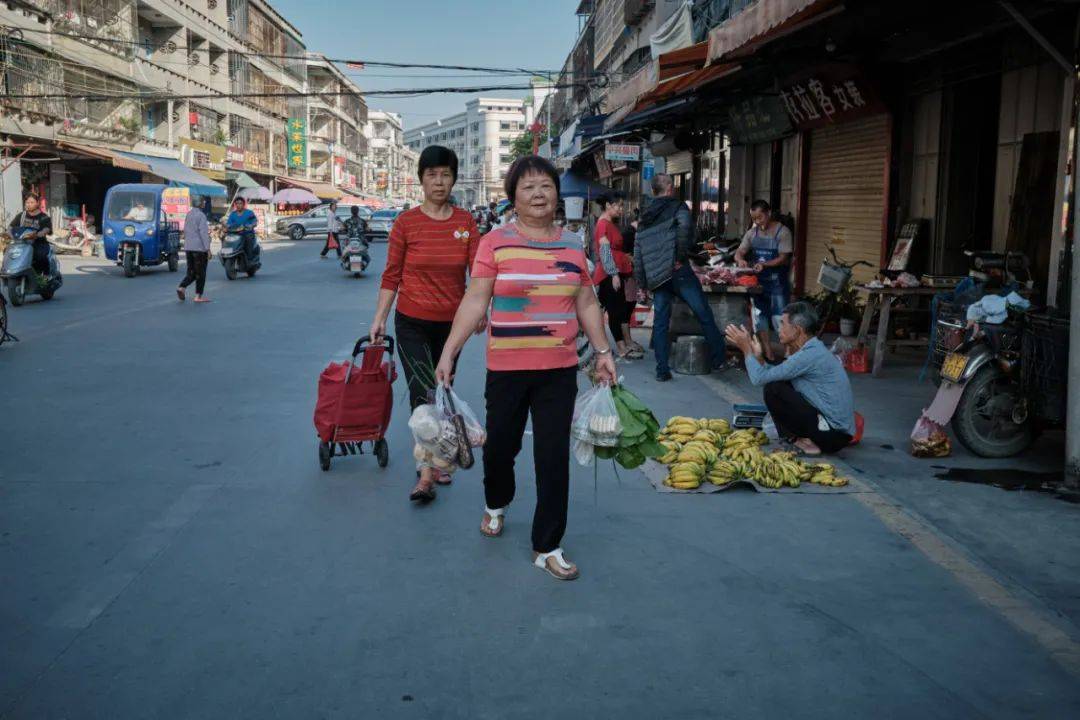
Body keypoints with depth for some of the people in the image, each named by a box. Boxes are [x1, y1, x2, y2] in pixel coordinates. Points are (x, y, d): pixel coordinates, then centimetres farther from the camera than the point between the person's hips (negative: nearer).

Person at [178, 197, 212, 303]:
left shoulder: (188, 215, 11)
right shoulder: (201, 215, -13)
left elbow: (185, 231, 17)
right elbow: (203, 233, -17)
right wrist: (208, 249, -16)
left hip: (188, 247, 7)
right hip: (200, 248, -7)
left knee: (191, 272, 14)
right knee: (201, 273, 3)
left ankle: (181, 287, -7)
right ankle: (198, 296, 5)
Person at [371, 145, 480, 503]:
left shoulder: (465, 222, 1)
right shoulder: (406, 222, -3)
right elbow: (391, 275, -1)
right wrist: (379, 318, -5)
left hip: (451, 323, 3)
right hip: (413, 322, -2)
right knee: (423, 394, -10)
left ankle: (434, 462, 29)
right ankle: (426, 475, -7)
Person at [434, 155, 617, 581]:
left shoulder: (573, 246, 7)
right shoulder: (495, 243, -4)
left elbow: (586, 304, 14)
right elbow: (475, 301, -6)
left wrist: (603, 350, 11)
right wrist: (449, 352, -10)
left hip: (559, 370, 2)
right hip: (507, 368, -2)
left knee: (554, 457, 1)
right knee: (501, 445, 12)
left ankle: (547, 547, 14)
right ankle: (496, 505, 46)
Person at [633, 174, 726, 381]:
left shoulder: (645, 218, 19)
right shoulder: (676, 206, 2)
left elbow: (637, 253, 15)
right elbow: (685, 225, -21)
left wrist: (642, 283, 17)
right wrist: (681, 257, -12)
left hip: (655, 277, 5)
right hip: (678, 271, -5)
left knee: (660, 323, 8)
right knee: (705, 316, 5)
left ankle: (662, 370, 7)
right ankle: (719, 358, 9)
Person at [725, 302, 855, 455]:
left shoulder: (810, 355, -20)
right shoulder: (815, 349, 11)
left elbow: (759, 379, -18)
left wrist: (746, 349, -5)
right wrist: (758, 357, 7)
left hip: (833, 434, -10)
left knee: (773, 389, -12)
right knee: (780, 384, 17)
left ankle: (798, 440, 2)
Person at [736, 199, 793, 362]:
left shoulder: (782, 232, -9)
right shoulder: (752, 233, 7)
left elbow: (784, 258, -15)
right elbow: (739, 252, 4)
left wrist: (764, 265, -30)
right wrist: (740, 260, -20)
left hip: (777, 283, -6)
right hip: (758, 282, 6)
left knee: (780, 321, -8)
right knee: (759, 318, 9)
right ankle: (768, 356, 18)